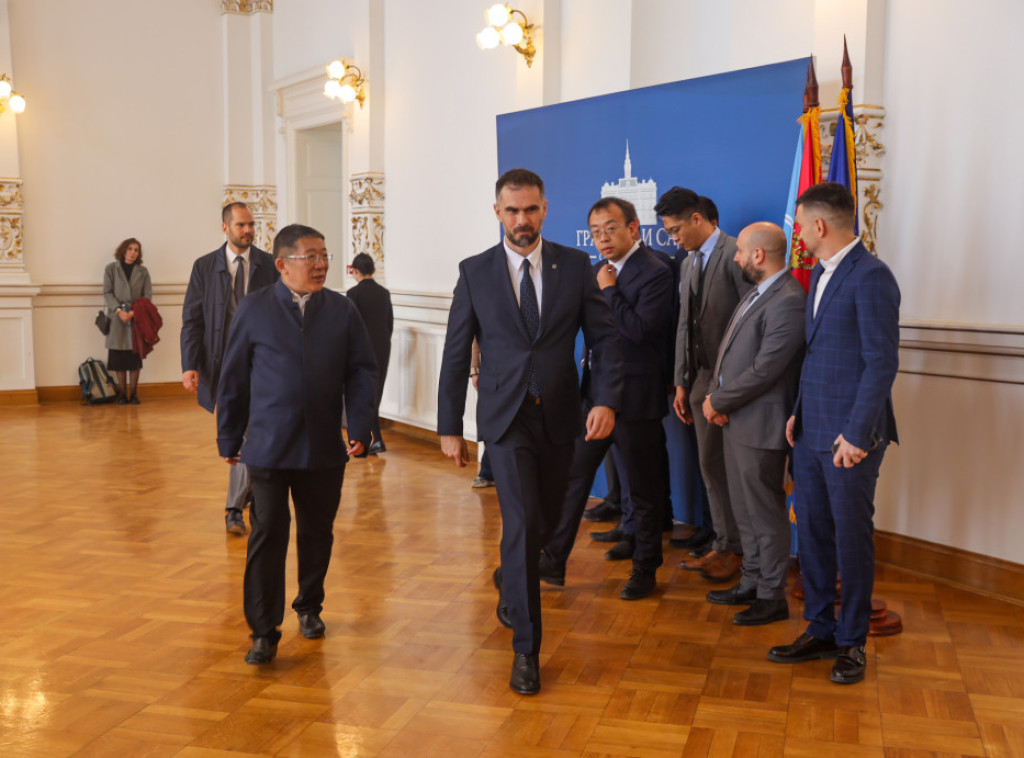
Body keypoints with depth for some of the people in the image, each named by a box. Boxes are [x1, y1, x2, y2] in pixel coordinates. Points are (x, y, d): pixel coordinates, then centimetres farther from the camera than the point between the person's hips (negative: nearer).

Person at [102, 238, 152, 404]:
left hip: (137, 318, 1)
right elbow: (107, 293, 0)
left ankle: (133, 393, 9)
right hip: (117, 319, -1)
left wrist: (136, 312, -12)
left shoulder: (143, 271, 10)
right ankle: (122, 394, 8)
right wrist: (119, 310, -14)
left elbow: (148, 295, 4)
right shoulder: (111, 269, 6)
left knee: (135, 357, 1)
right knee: (118, 358, 0)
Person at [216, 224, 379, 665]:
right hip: (268, 447, -2)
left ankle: (309, 606, 34)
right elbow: (233, 380, 4)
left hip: (325, 448, 3)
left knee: (317, 533, 13)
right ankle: (264, 631, 5)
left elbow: (361, 372, 4)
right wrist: (229, 439, 6)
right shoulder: (254, 311, 0)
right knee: (268, 534, -4)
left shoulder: (343, 311, 5)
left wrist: (360, 427, -8)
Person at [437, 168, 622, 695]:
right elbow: (456, 355, 2)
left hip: (559, 417, 3)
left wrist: (606, 400, -14)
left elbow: (604, 338, 1)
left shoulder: (575, 266, 1)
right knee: (522, 525, -11)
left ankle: (511, 580, 50)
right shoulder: (475, 272, -1)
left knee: (545, 519, 17)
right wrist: (450, 427, 1)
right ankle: (525, 648, 0)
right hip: (506, 418, -2)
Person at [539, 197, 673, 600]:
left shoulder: (655, 273, -13)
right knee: (572, 475, 8)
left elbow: (639, 329, -24)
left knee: (643, 485, 7)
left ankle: (645, 567, 22)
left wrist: (608, 291, -17)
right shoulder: (599, 271, 12)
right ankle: (553, 561, 15)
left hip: (635, 396, -7)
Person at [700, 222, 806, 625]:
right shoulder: (756, 294, 13)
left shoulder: (788, 302, -21)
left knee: (766, 514, 2)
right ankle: (751, 583, 33)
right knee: (745, 511, 19)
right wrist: (716, 396, 0)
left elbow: (764, 371, -24)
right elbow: (729, 352, 16)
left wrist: (717, 401, -13)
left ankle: (772, 597, 15)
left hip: (760, 425, -10)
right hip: (736, 421, 10)